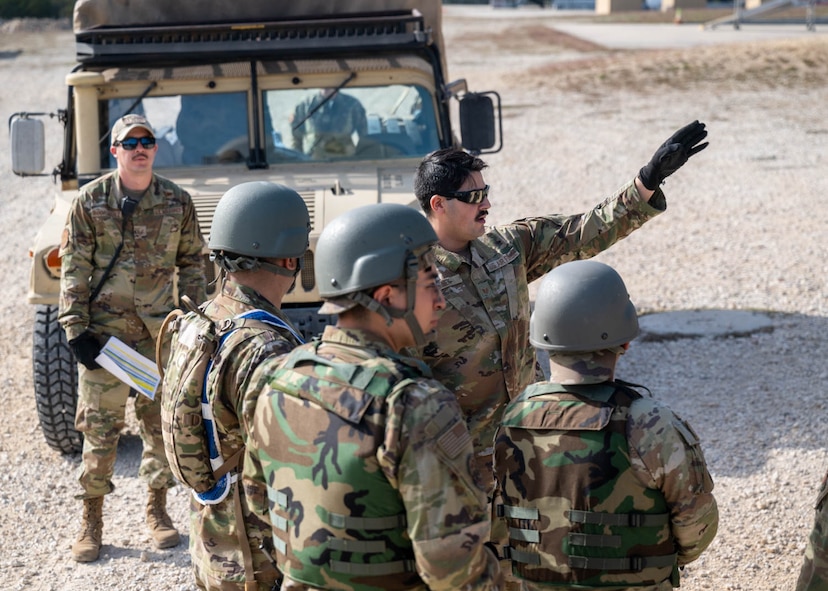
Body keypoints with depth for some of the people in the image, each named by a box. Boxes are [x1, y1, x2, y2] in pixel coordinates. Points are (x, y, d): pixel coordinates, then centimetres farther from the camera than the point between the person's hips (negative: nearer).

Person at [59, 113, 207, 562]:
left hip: (160, 330, 2)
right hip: (103, 328, -2)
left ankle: (157, 508, 23)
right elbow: (73, 268, -2)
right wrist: (75, 328, -8)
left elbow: (191, 264, 10)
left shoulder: (178, 202, 3)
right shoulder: (90, 200, -2)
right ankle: (91, 519, 11)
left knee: (161, 420, 7)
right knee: (99, 425, 1)